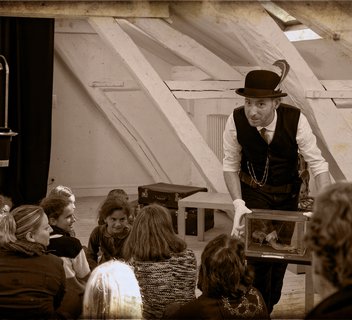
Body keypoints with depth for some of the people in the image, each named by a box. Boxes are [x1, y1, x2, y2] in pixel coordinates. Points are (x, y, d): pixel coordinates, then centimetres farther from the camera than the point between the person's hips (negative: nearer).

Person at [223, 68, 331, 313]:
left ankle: (269, 306, 38)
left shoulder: (295, 120, -26)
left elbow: (317, 163, -22)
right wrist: (238, 204, -23)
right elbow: (230, 165, -13)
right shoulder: (236, 121, -24)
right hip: (253, 192, -2)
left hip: (287, 194, 2)